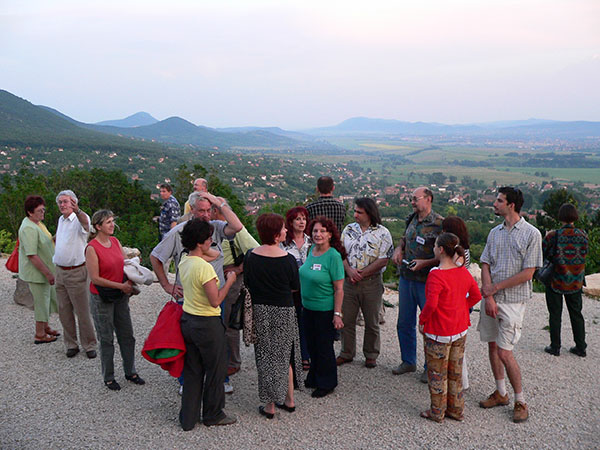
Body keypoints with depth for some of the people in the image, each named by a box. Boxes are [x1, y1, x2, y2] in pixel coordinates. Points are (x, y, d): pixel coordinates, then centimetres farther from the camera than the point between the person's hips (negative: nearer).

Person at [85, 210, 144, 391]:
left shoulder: (115, 241, 3)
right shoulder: (92, 248, -16)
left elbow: (126, 262, 12)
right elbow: (95, 278, -18)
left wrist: (130, 283, -5)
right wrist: (121, 286, -18)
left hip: (121, 296, 6)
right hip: (102, 298, -6)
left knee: (127, 335, 13)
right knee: (106, 339, 6)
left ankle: (130, 372, 28)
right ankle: (108, 377, 21)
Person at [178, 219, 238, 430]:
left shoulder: (183, 262, 2)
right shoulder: (204, 267, -24)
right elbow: (215, 301, -21)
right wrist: (229, 281, -10)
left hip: (187, 320, 8)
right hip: (207, 324, -8)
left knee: (192, 371, 17)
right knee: (215, 370, 12)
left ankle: (188, 418, 25)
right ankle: (213, 415, 27)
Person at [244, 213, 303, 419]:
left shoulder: (250, 256, -9)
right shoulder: (288, 259, -16)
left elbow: (247, 283, 2)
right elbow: (295, 287, -4)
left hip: (259, 311, 1)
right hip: (283, 312, -1)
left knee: (265, 356, 11)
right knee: (285, 355, 17)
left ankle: (270, 406, 18)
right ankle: (289, 400, 29)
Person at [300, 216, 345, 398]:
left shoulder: (333, 256, -18)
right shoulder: (311, 250, 2)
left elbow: (339, 288, -18)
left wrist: (337, 313, -19)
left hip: (325, 310, -7)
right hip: (308, 307, 7)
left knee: (324, 347, 8)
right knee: (311, 345, 19)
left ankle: (326, 383, 26)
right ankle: (314, 378, 38)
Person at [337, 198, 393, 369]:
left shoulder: (382, 233, -7)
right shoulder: (349, 229, 6)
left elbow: (383, 260, -12)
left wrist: (362, 274, -14)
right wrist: (349, 270, -13)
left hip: (371, 282, -3)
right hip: (349, 281, 3)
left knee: (372, 322, 8)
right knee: (347, 319, 10)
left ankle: (371, 355, 25)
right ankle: (346, 353, 25)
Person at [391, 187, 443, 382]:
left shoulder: (440, 224, -13)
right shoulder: (411, 219, 7)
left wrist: (425, 263, -21)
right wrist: (398, 250, 4)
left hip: (427, 281, -6)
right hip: (406, 278, 7)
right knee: (404, 323, 15)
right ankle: (408, 361, 32)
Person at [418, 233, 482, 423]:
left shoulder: (436, 275, -23)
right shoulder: (463, 272, 0)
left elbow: (431, 304, -29)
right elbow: (476, 295, 10)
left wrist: (422, 320, -13)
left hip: (438, 333, -7)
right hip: (460, 330, 7)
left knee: (437, 374, 9)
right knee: (455, 372, 19)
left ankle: (437, 412, 21)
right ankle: (456, 410, 30)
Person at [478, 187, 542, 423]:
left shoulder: (531, 234, -9)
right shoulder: (495, 232, 8)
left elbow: (527, 273, -12)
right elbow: (485, 265, 5)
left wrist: (495, 288, -11)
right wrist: (488, 296, -8)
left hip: (513, 300, -6)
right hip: (491, 298, 6)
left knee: (504, 352, -7)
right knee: (492, 345, 12)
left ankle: (520, 401, 12)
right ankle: (501, 392, 28)